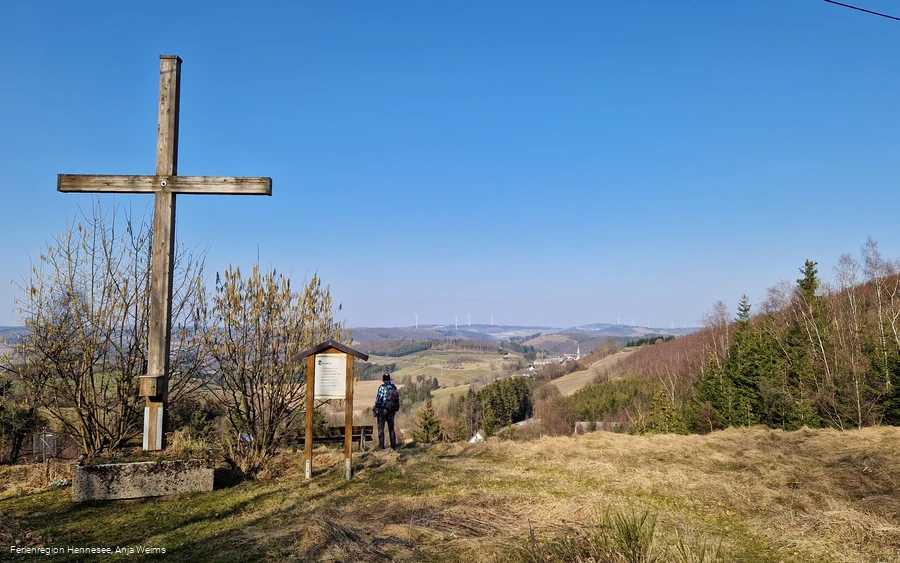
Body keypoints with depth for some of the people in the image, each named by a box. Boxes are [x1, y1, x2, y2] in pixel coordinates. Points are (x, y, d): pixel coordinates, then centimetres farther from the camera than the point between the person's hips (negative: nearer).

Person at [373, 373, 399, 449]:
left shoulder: (382, 387, -12)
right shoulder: (394, 387, 4)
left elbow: (379, 399, -15)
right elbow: (397, 399, 8)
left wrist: (375, 410, -6)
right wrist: (395, 410, 18)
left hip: (382, 410, -5)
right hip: (391, 411, 5)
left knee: (381, 428, 5)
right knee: (391, 428, 12)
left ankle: (381, 445, 3)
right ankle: (393, 446, 12)